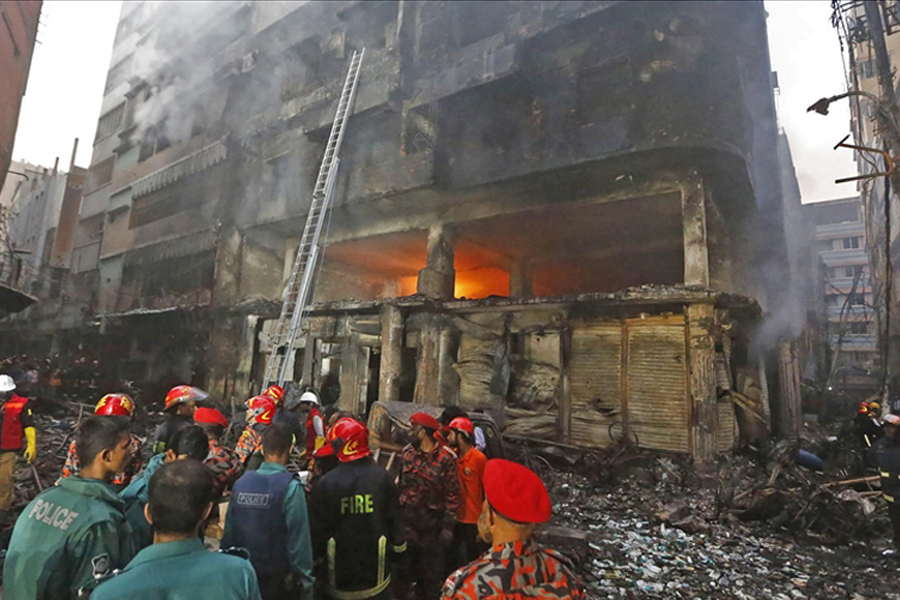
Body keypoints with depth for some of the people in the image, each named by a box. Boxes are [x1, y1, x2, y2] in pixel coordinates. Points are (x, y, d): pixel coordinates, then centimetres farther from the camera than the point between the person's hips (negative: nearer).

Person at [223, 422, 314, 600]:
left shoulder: (241, 482, -6)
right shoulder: (290, 487, -19)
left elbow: (228, 532, 1)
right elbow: (298, 540, -18)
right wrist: (305, 584, -8)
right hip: (278, 583, -4)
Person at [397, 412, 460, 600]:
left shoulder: (445, 458, -13)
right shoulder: (407, 452, 1)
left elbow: (452, 494, -11)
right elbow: (400, 483, 8)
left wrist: (448, 526, -12)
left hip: (432, 523, -3)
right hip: (407, 519, 4)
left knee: (431, 571, 13)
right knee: (403, 565, 15)